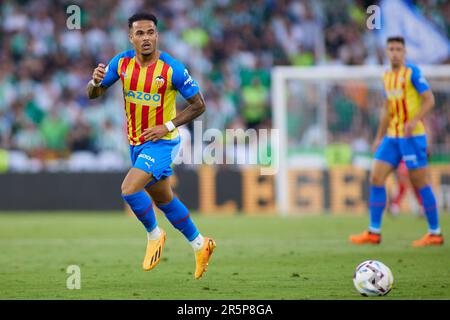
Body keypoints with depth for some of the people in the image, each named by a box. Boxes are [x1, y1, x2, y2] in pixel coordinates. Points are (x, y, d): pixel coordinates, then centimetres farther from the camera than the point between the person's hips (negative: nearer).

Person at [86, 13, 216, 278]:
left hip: (161, 142, -6)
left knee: (129, 189, -23)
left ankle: (154, 235, 2)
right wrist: (96, 82, -24)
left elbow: (199, 105, -9)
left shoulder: (172, 69, -18)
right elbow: (94, 94, 0)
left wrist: (168, 126, -19)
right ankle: (200, 245, 35)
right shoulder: (122, 62, -5)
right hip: (136, 142, 6)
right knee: (164, 200, 17)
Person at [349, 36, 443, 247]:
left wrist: (414, 121, -25)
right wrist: (379, 137, 22)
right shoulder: (387, 77, 14)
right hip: (392, 136, 7)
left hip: (412, 135, -7)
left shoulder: (412, 73, -7)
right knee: (376, 178, 0)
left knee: (420, 183, -4)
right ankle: (374, 232, 4)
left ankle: (435, 233, 5)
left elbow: (429, 100, -12)